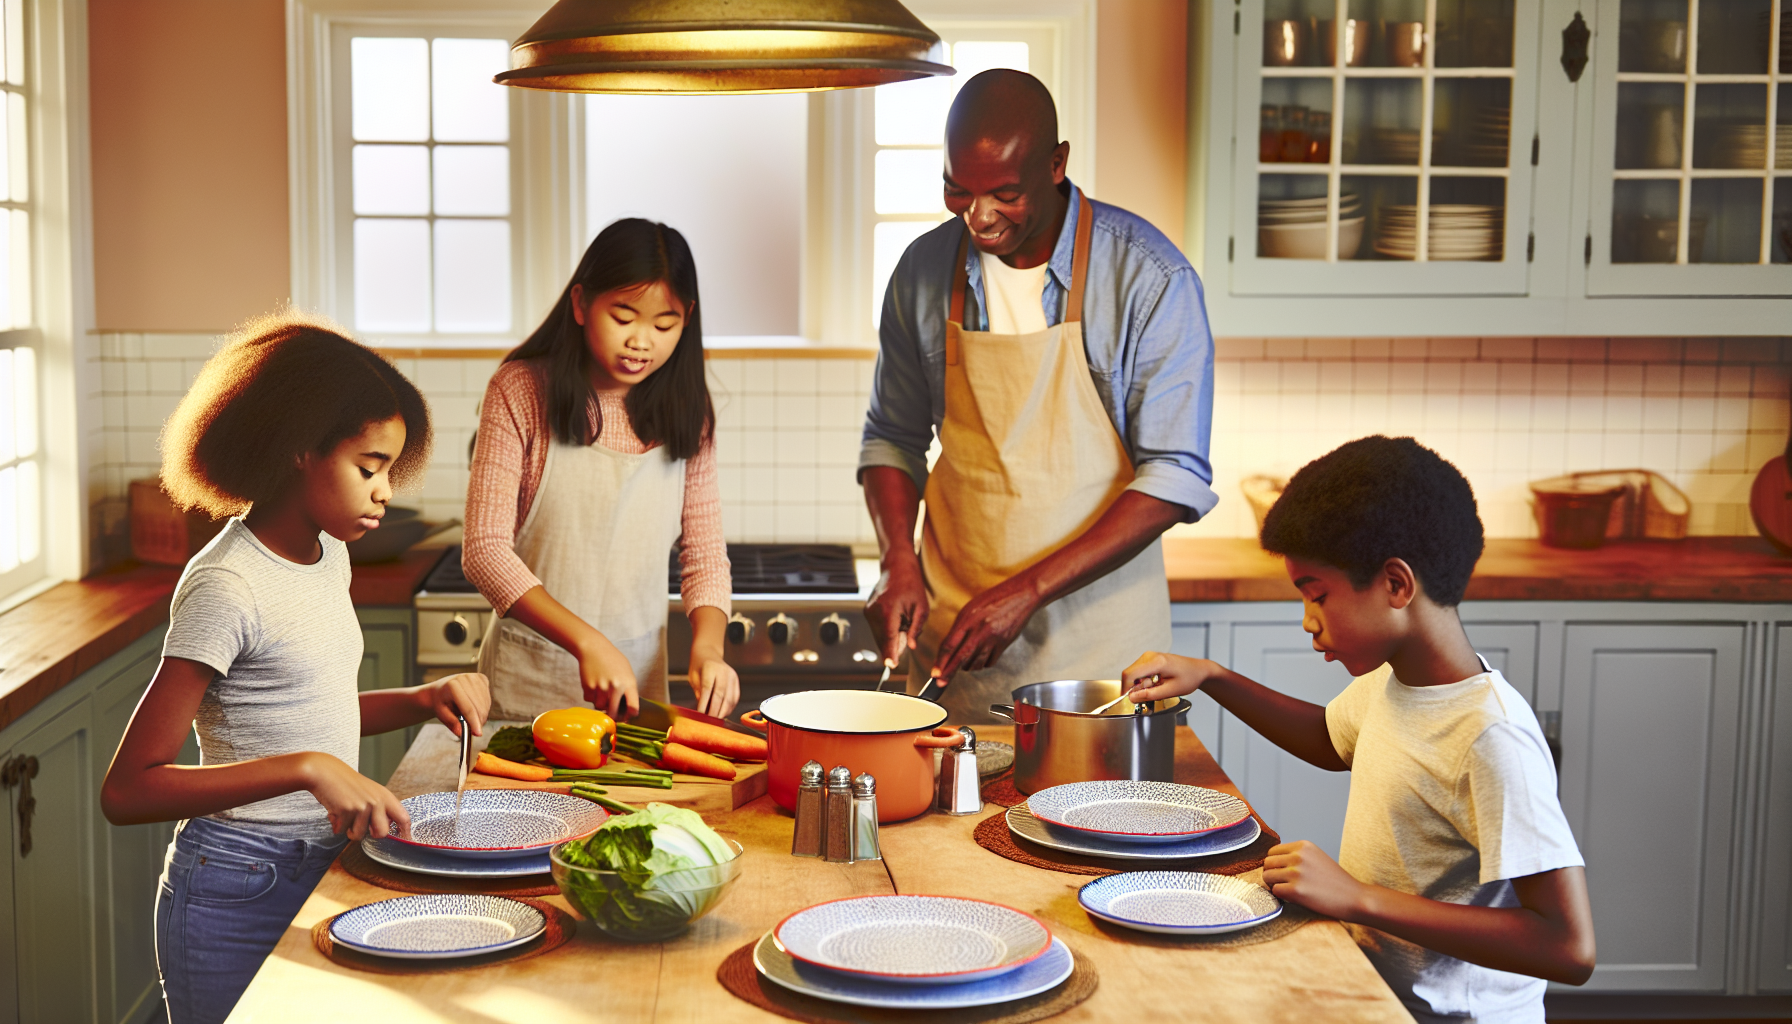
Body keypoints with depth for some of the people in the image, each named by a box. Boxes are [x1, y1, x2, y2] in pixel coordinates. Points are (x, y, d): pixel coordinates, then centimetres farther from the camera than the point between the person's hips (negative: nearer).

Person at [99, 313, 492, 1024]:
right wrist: (307, 770, -33)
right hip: (237, 897, -8)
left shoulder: (328, 553, 5)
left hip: (320, 871, 8)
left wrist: (424, 700, 2)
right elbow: (127, 790, -24)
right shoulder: (226, 586, -20)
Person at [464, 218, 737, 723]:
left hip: (640, 677, 3)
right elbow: (485, 550, -14)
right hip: (527, 688, -3)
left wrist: (708, 647, -16)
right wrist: (588, 643, -25)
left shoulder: (686, 412, 2)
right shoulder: (521, 391, -9)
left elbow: (705, 554, 4)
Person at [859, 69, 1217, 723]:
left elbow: (1176, 477, -12)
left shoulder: (1150, 278, -12)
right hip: (951, 625, 3)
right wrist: (898, 558, -6)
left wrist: (1029, 591, -19)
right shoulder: (924, 271, 1)